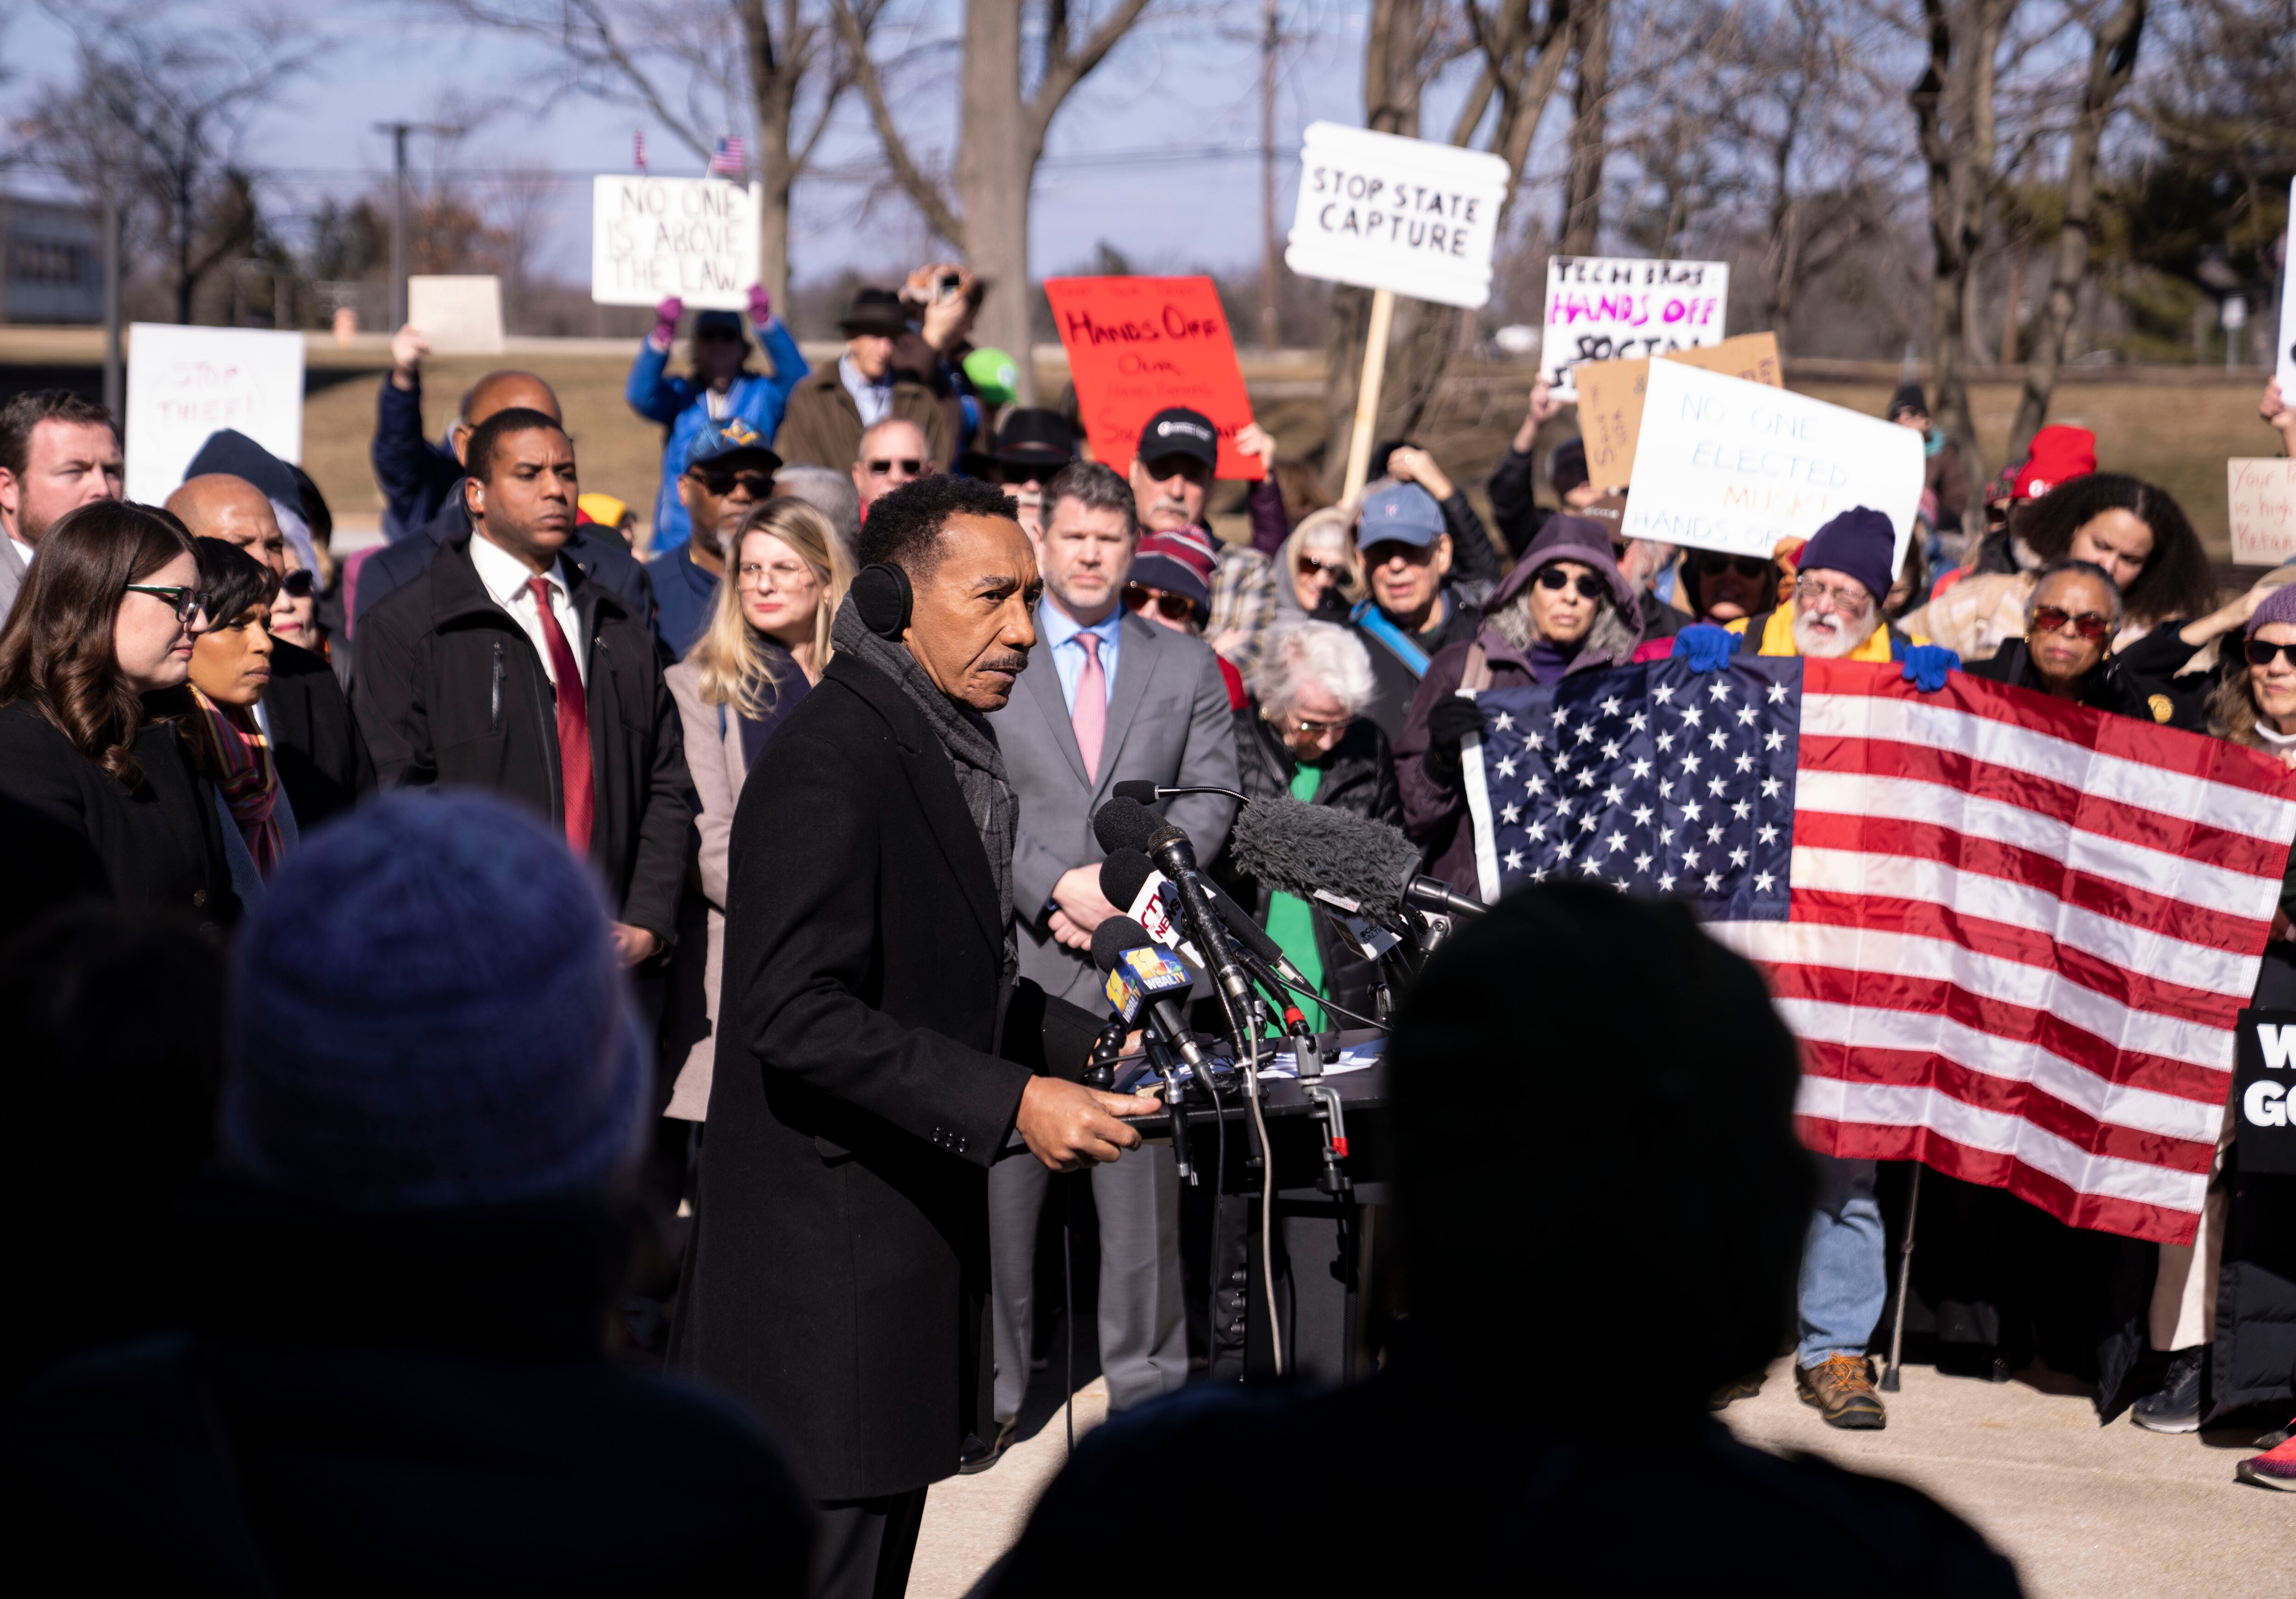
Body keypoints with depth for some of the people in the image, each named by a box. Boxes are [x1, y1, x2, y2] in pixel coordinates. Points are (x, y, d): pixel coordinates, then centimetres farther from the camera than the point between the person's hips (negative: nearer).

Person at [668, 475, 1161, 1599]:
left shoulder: (946, 745, 14)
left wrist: (1090, 1044, 9)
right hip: (826, 1261, -10)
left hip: (911, 1239, 10)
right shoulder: (833, 759, -18)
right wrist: (1011, 1102, -27)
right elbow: (797, 1015, -26)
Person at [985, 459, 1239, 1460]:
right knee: (1002, 1176, 1)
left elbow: (1210, 799, 7)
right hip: (1016, 955, -1)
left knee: (1143, 1178, 3)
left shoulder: (1188, 668, 14)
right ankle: (992, 1384, 10)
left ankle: (1146, 1378, 13)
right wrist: (1052, 891, -11)